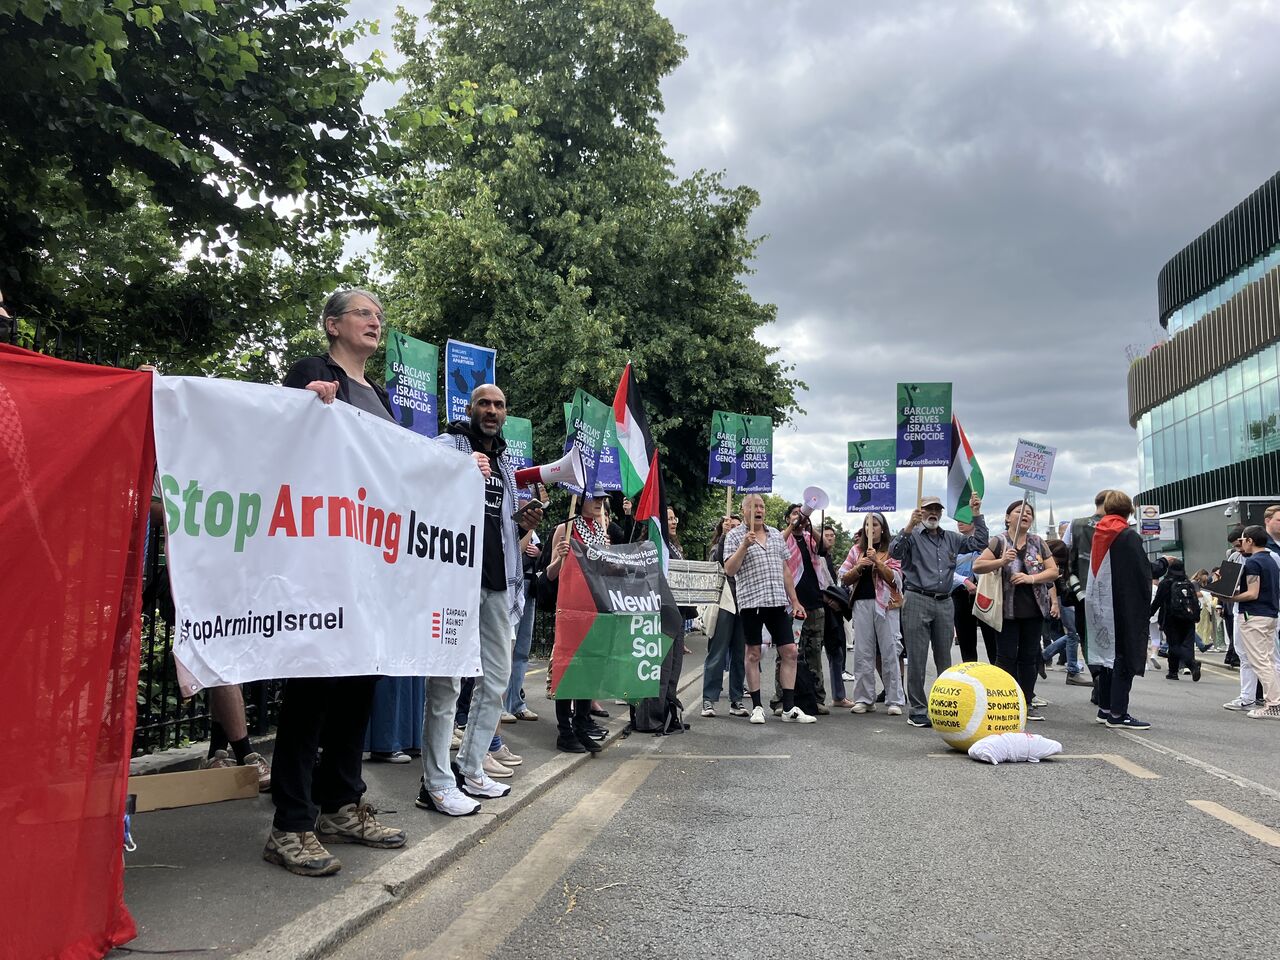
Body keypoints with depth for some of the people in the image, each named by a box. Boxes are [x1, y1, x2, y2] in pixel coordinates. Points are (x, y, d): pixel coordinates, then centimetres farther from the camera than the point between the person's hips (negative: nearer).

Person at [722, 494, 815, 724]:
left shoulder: (776, 535, 15)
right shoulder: (735, 536, 1)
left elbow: (786, 570, 18)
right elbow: (729, 570, -7)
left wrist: (794, 601, 15)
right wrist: (744, 546, -18)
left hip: (778, 602, 5)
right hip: (751, 601, -4)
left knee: (790, 651, 1)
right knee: (753, 654, 2)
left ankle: (789, 708, 8)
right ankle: (756, 707, 11)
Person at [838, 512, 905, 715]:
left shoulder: (891, 551, 8)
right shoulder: (856, 550, 15)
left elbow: (894, 578, -4)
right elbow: (844, 579, 11)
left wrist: (877, 561, -15)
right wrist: (859, 567, -6)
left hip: (884, 603, -2)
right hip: (861, 603, 2)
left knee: (889, 652, -4)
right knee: (862, 652, 2)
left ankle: (894, 701, 0)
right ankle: (863, 699, 7)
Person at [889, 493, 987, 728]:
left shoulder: (951, 538, 18)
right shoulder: (912, 536, 1)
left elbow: (979, 543, 16)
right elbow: (894, 552, -16)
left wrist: (976, 514, 10)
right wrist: (909, 526, -26)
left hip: (945, 603, 5)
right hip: (918, 601, -5)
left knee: (944, 659, 11)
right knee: (917, 660, -3)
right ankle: (917, 711, 3)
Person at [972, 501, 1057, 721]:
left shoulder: (1038, 542, 8)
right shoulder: (999, 541, -2)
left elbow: (1053, 571, 4)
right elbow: (977, 566, -8)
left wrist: (1031, 578, -12)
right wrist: (1001, 561, -22)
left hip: (1034, 609, 4)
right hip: (1007, 609, -4)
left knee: (1029, 656, 9)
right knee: (1007, 655, -1)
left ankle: (1027, 703, 16)